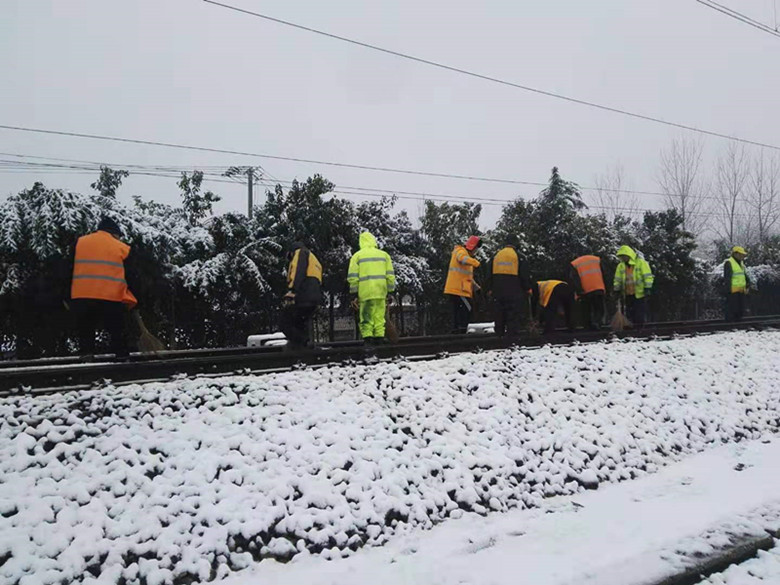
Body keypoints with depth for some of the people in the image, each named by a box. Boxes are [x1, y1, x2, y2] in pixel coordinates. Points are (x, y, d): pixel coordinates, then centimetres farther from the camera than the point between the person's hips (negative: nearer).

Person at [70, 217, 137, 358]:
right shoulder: (122, 248, 6)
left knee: (85, 334, 13)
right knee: (117, 335, 9)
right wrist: (134, 304, 18)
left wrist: (66, 298, 20)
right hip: (112, 299, -2)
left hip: (81, 297, 2)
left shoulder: (79, 242, 12)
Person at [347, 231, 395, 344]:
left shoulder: (357, 255, 6)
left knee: (366, 317, 0)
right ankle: (379, 336, 5)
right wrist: (390, 290, 12)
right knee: (379, 316, 8)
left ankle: (367, 337, -9)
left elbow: (352, 276, 0)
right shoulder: (384, 254, 14)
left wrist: (354, 291, 4)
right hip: (381, 291, 2)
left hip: (365, 292, -2)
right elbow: (390, 275, 9)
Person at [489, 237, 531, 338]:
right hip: (514, 291, -5)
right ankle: (512, 333, -5)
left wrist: (491, 288, 19)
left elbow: (490, 274, 12)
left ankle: (499, 333, 19)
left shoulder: (496, 255, 8)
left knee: (500, 312, 13)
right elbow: (524, 275, -6)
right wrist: (528, 288, 7)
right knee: (514, 314, -1)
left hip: (498, 291, 5)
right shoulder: (518, 256, -6)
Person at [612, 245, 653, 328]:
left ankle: (639, 328, 0)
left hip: (640, 293, -5)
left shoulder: (641, 262, -4)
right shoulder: (621, 266, 12)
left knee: (639, 313, -6)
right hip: (628, 294, 5)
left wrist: (647, 288, -14)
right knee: (630, 313, 7)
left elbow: (648, 276, -7)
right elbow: (617, 279, 16)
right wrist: (616, 290, 8)